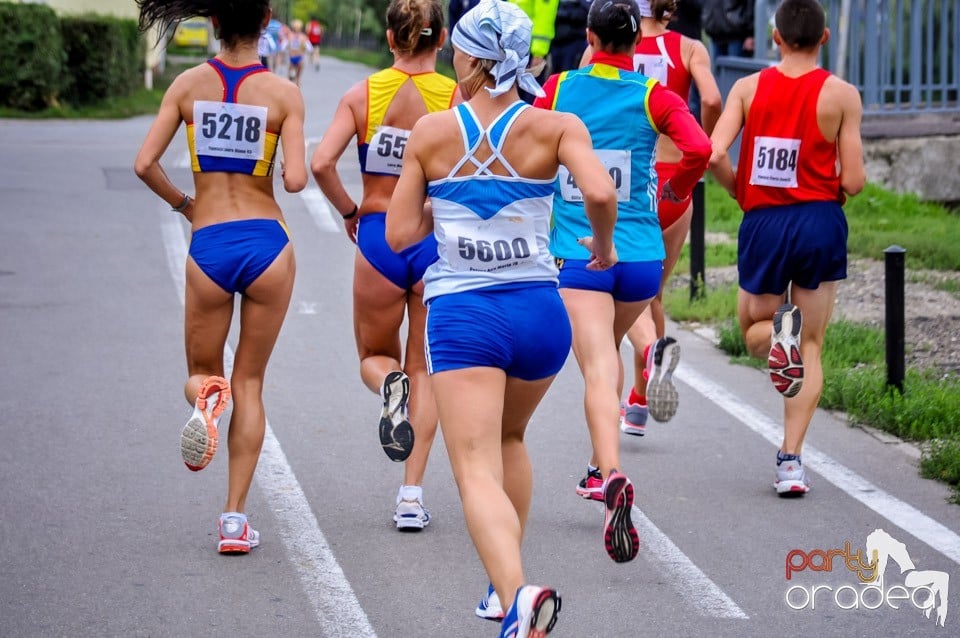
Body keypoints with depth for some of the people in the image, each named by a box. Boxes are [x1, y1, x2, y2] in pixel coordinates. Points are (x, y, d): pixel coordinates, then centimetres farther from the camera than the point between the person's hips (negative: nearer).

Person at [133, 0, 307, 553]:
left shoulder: (188, 85, 0)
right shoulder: (284, 94, -5)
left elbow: (145, 163, -3)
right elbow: (295, 180, -13)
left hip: (208, 244, 1)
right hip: (267, 241, -1)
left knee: (202, 372, 20)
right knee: (250, 383, 11)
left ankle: (207, 395, -18)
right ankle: (236, 516, 4)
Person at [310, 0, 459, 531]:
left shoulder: (362, 94, -3)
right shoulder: (457, 98, -6)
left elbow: (321, 163, -13)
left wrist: (349, 211, 3)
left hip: (377, 237, 0)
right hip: (438, 241, 0)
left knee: (374, 357, 21)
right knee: (424, 371, 13)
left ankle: (390, 386, -17)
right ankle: (412, 494, 4)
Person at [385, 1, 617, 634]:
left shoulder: (432, 132, -1)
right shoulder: (556, 127, -1)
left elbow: (401, 233, 2)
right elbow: (600, 192, -18)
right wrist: (604, 245, 1)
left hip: (462, 315, -3)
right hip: (540, 313, 3)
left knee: (477, 469, -10)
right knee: (509, 438, 28)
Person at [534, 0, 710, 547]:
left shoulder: (559, 89, 2)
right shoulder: (655, 97, 0)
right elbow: (699, 149, -14)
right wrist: (677, 189, 7)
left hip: (576, 253, -2)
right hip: (640, 253, 2)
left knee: (598, 368, -12)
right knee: (609, 350, 27)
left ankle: (613, 475, -36)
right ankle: (600, 469, 33)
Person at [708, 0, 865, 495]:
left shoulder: (748, 88, -1)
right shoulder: (841, 94, -5)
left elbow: (713, 155, -11)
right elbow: (852, 181, -7)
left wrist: (740, 191, 8)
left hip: (763, 223, 1)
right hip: (820, 219, -1)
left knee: (754, 330, 21)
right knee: (811, 347, 10)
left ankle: (779, 331, -18)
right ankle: (791, 461, -2)